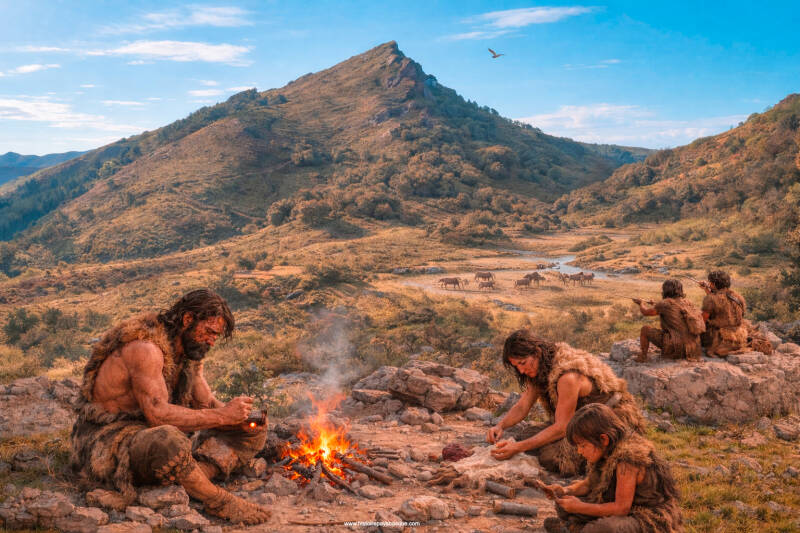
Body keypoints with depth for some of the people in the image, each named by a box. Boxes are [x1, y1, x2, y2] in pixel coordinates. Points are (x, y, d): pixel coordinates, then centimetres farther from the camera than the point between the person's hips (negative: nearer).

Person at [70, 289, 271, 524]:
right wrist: (223, 415, -30)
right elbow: (157, 414, -31)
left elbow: (207, 404, 8)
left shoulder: (190, 352, 7)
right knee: (166, 439, -45)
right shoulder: (145, 348, -22)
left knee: (252, 434, 0)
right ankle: (217, 501, -24)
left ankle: (190, 479, -25)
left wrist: (239, 419, -14)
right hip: (109, 441, -9)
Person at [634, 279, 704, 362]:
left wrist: (641, 303, 26)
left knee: (645, 329, 8)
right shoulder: (686, 302, 7)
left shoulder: (665, 303, -9)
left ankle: (643, 356, 17)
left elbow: (646, 312, 4)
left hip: (675, 346, -7)